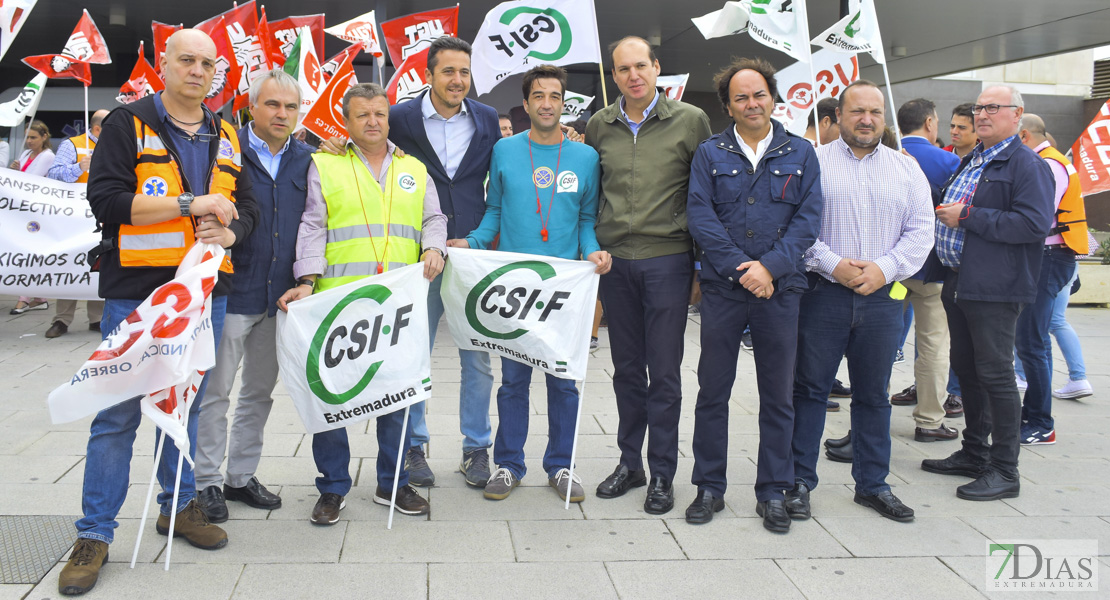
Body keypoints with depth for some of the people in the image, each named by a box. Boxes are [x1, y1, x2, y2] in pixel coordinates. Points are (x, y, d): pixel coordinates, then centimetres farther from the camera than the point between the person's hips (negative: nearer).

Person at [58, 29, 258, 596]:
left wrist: (227, 233, -9)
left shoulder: (225, 138, 14)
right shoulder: (128, 123, -1)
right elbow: (107, 198, -12)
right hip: (137, 292, -5)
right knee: (118, 414, -2)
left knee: (187, 405, 14)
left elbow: (246, 207, 14)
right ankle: (95, 534, 8)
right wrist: (192, 204, -16)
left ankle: (178, 507, 29)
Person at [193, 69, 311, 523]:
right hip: (232, 290, -5)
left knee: (260, 391, 14)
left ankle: (242, 476, 27)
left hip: (280, 295, 5)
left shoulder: (305, 159, 8)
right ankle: (207, 482, 15)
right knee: (215, 389, 2)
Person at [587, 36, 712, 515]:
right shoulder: (599, 126, 8)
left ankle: (662, 474, 13)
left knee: (664, 372, 1)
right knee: (627, 368, 11)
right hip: (615, 260, 3)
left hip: (668, 259, -3)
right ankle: (629, 462, 24)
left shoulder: (690, 121, -1)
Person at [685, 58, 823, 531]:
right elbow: (699, 215, -4)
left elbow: (809, 217, -1)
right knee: (712, 391, 6)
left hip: (779, 289, 1)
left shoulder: (800, 154, 7)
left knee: (778, 395, 7)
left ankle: (773, 492, 20)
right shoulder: (709, 154, 5)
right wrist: (739, 268, -14)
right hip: (721, 288, 0)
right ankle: (709, 488, 19)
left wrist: (770, 266, -14)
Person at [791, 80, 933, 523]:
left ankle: (872, 484, 22)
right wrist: (833, 265, -15)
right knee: (809, 388, 2)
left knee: (873, 394, 11)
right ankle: (800, 481, 12)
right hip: (823, 292, -3)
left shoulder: (907, 169, 12)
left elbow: (921, 231, 6)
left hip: (883, 296, 3)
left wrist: (885, 269, -9)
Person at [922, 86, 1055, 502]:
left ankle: (1005, 471, 5)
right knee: (966, 369, 15)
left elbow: (1034, 224, -22)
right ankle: (974, 453, 29)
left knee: (995, 374, -5)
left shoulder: (1028, 165, -9)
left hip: (994, 290, -9)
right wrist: (945, 214, 10)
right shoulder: (970, 161, 18)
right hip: (959, 282, 9)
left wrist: (967, 216, -18)